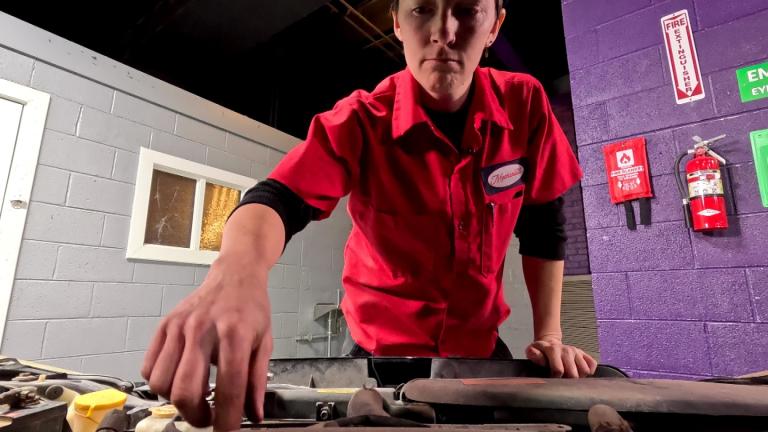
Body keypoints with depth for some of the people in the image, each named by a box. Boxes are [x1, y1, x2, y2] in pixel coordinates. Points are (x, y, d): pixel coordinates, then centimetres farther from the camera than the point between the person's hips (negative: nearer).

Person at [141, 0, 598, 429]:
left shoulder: (524, 104, -12)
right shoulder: (361, 120, -19)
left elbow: (544, 223, -3)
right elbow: (278, 198, -33)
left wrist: (548, 335, -5)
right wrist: (237, 274, -56)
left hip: (482, 345, 3)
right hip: (384, 347, -1)